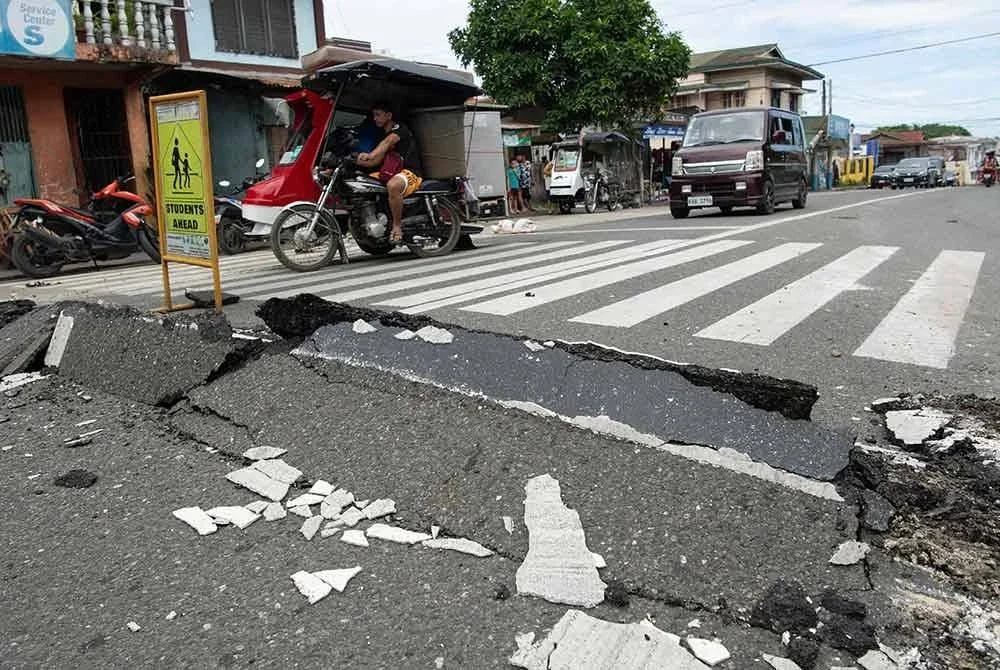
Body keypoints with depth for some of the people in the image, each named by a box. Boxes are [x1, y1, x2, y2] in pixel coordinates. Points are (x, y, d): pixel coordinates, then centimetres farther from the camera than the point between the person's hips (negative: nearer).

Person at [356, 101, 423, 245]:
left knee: (392, 186, -42)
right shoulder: (383, 134, 21)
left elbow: (388, 141, -28)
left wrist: (370, 155, -45)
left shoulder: (399, 128, -5)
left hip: (410, 172, -9)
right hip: (392, 172, 9)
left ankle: (397, 227, -31)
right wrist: (356, 161, -3)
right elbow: (377, 161, 14)